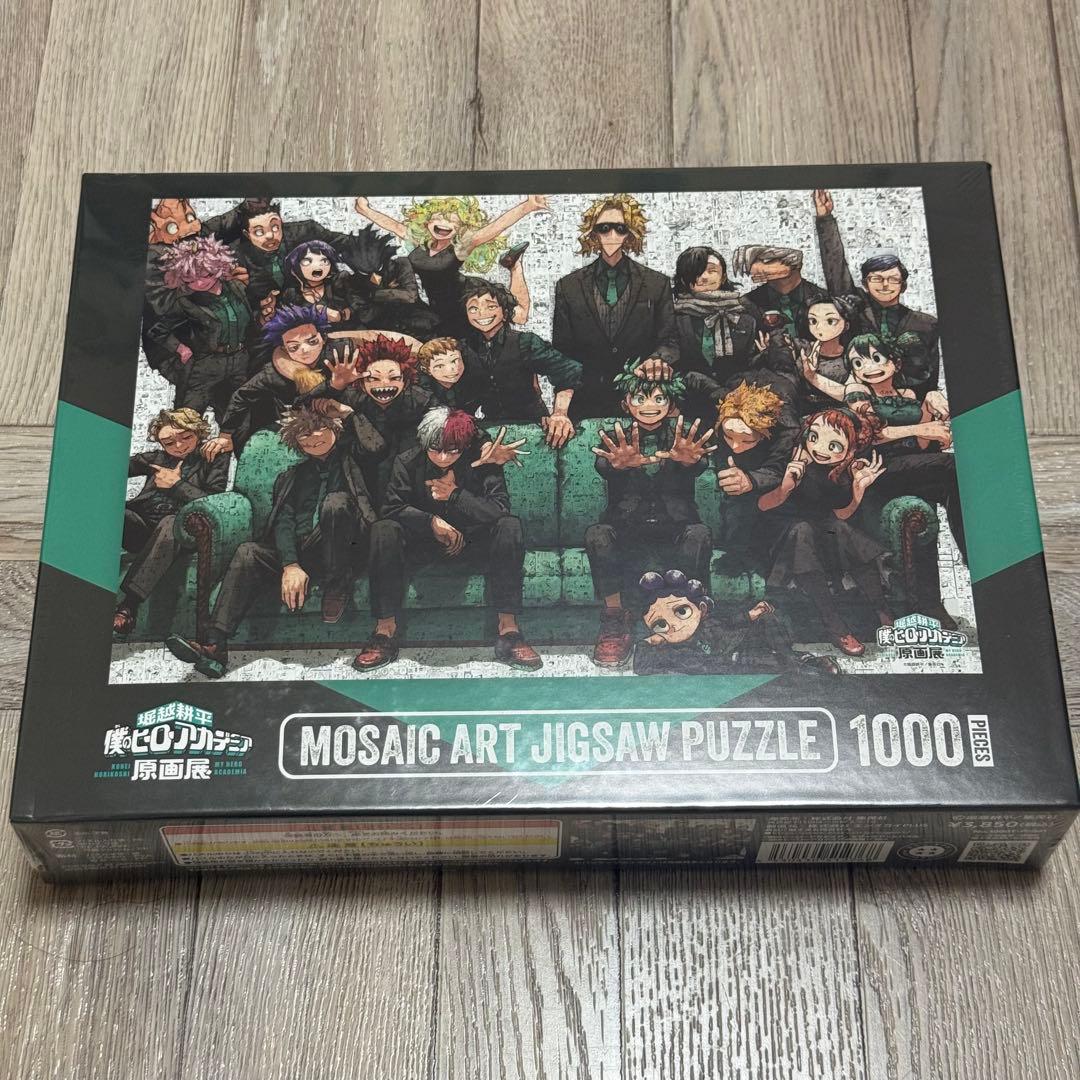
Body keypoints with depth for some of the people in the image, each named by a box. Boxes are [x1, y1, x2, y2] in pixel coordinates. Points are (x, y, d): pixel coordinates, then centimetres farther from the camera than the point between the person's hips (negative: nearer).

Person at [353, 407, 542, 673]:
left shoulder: (481, 460, -14)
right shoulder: (408, 462, -10)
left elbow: (499, 510, -23)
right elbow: (391, 509, -14)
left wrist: (455, 495, -21)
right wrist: (432, 522, -23)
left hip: (473, 540, -1)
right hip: (424, 541, 1)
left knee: (510, 526, -31)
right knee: (383, 531, -28)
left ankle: (508, 627, -30)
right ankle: (385, 629, -24)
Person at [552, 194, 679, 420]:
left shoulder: (657, 284, 6)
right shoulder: (568, 287, 7)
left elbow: (670, 340, 3)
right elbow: (561, 350, 6)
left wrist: (657, 359, -21)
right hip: (585, 405, 0)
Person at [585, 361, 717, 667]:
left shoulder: (682, 438, 5)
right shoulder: (617, 440, 5)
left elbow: (698, 466, -19)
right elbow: (602, 466, -19)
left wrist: (689, 459, -46)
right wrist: (619, 463, -46)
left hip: (675, 527, 0)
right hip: (627, 528, 0)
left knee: (699, 535, -33)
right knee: (597, 535, -31)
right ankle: (614, 619, -17)